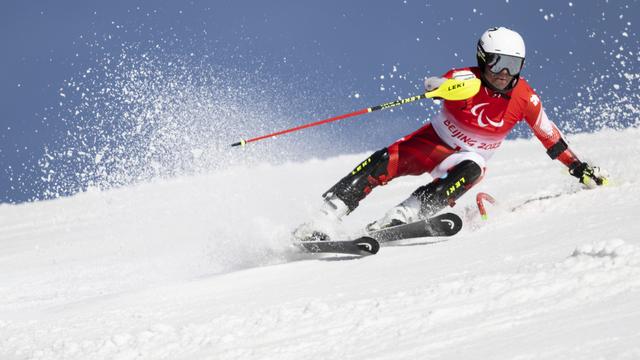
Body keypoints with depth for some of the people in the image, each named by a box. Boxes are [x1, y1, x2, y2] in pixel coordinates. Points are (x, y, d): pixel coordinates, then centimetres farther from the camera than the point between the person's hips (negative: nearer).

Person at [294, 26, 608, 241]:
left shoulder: (525, 99, -13)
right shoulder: (467, 79, -21)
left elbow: (550, 137, 2)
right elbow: (432, 84, -42)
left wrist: (579, 169, 5)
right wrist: (444, 87, -66)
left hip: (467, 157, 1)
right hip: (431, 142, -1)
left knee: (470, 172, -35)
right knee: (382, 164, -24)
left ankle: (397, 220, -44)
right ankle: (321, 223, -24)